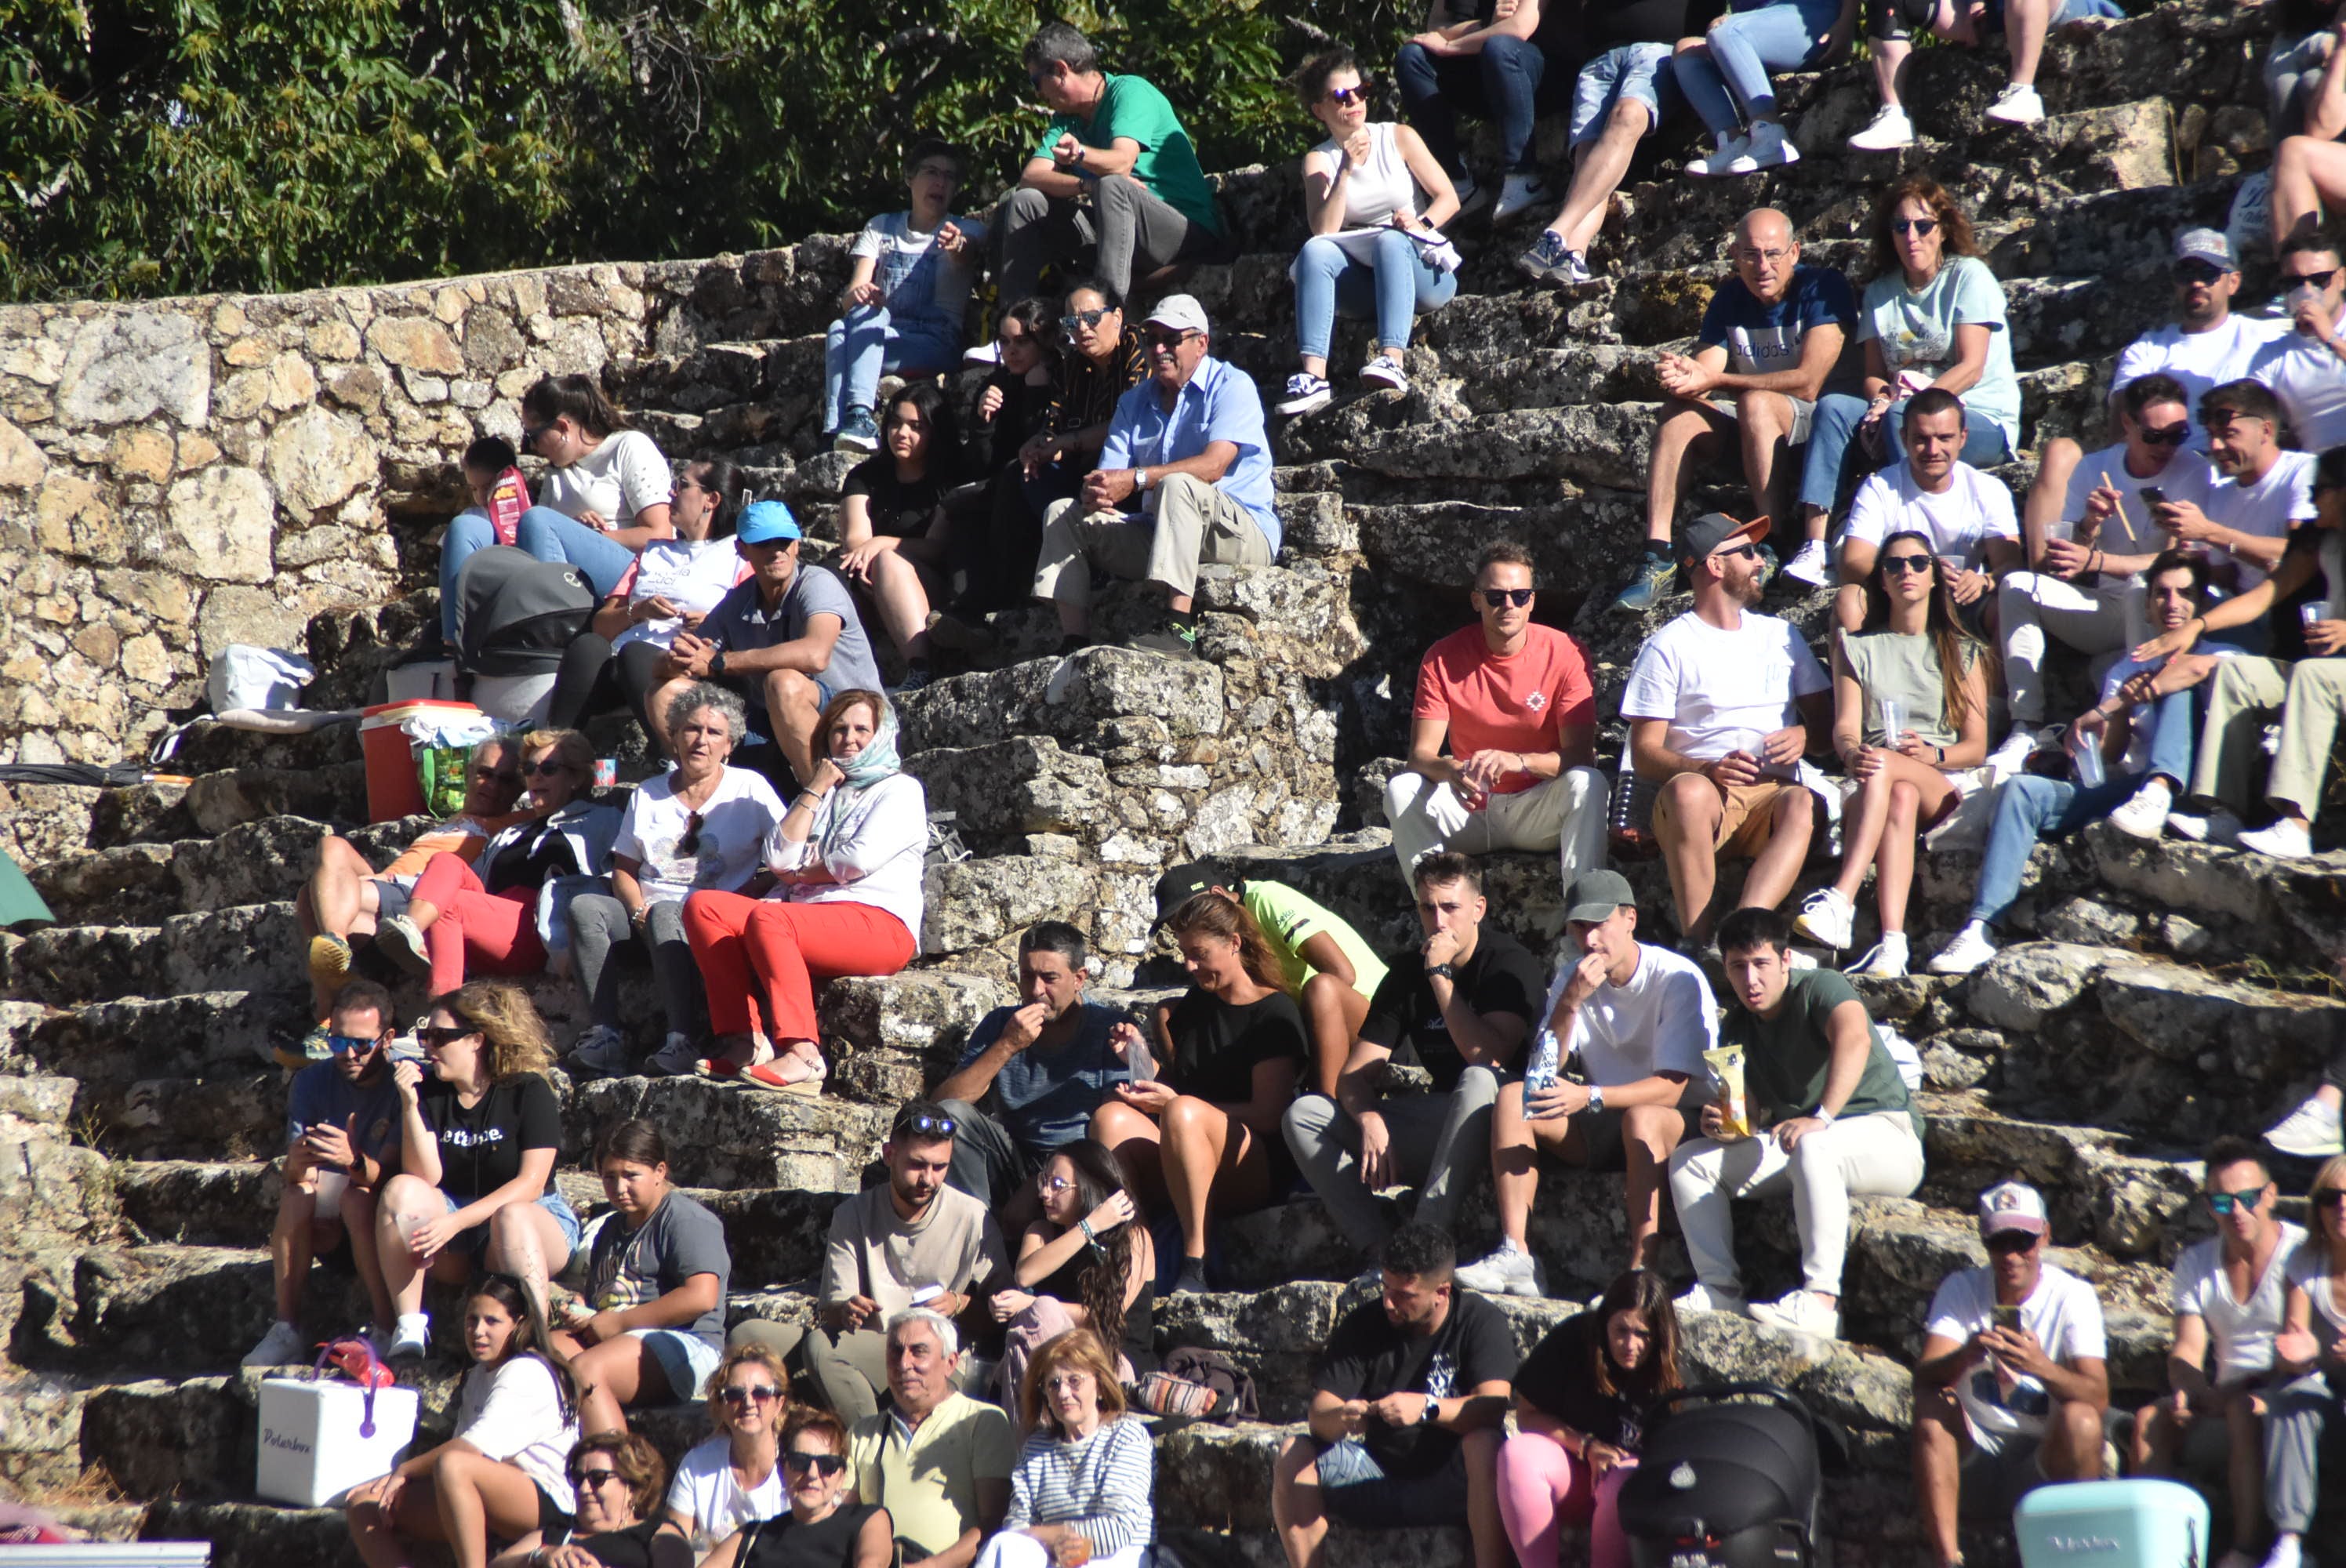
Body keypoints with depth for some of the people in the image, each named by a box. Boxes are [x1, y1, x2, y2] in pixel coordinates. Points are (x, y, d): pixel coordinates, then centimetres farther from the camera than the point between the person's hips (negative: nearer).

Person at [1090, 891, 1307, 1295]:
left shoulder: (1276, 1014, -1)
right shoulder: (1196, 1005, 20)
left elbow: (1267, 1115, -10)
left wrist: (1173, 1102, -14)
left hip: (1259, 1169, -6)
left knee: (1183, 1112, -37)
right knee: (1111, 1116, -24)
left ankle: (1195, 1267, -38)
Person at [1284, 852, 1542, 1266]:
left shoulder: (1509, 963, -10)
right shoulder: (1408, 973, 6)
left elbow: (1488, 1057, -26)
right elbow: (1354, 1076, 1)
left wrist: (1441, 974, -22)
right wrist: (1370, 1121, -22)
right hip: (1437, 1123, 6)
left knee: (1479, 1080, -40)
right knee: (1303, 1114, -9)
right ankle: (1380, 1249, -27)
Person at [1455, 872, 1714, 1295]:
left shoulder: (1678, 979, -13)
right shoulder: (1573, 978, 4)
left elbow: (1672, 1087, -21)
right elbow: (1543, 1071, -6)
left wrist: (1589, 1097, -35)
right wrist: (1570, 1002, -21)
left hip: (1675, 1123, -5)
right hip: (1600, 1132, 5)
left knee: (1640, 1118, -38)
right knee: (1513, 1097, -17)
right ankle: (1515, 1257, -28)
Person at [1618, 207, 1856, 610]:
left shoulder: (1822, 289, -11)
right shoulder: (1729, 300, 6)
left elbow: (1808, 382, -21)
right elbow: (1705, 373, -6)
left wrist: (1714, 380, -22)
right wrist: (1684, 375, -32)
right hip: (1746, 429, 5)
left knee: (1754, 401, -34)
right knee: (1679, 413, -20)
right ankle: (1657, 558, -31)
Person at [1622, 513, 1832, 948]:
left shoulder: (1781, 636, 25)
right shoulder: (1668, 647, 10)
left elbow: (1825, 716, 23)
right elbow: (1645, 752, 2)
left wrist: (1805, 735, -1)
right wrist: (1708, 769, -17)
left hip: (1772, 790, 3)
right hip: (1705, 785, -3)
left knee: (1802, 802, -34)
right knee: (1688, 791, -39)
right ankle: (1698, 941, -45)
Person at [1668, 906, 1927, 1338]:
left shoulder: (1819, 988, -12)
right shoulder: (1737, 1030, 9)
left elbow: (1855, 1039, -35)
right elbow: (1750, 1122, 7)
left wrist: (1821, 1117, -45)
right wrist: (1724, 1128, -18)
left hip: (1886, 1136, -8)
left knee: (1812, 1149, -41)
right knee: (1688, 1159, -2)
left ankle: (1820, 1300, -44)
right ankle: (1720, 1290, -13)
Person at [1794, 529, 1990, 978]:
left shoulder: (1962, 652, 19)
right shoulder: (1857, 649, 20)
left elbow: (1976, 747, 9)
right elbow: (1845, 728, 4)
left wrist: (1932, 754, -14)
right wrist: (1853, 752, -23)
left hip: (1944, 785, 0)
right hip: (1871, 787, 0)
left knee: (1885, 770, -37)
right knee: (1900, 799, -39)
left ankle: (1840, 901, -55)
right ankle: (1892, 944, -58)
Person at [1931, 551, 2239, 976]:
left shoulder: (2220, 654, 15)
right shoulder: (2126, 671, 29)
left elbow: (2199, 668, -14)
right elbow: (2111, 757, 14)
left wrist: (2103, 711, -15)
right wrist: (2123, 705, -6)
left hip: (2186, 788, -4)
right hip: (2124, 788, 4)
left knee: (2179, 681, -22)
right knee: (2021, 789, -17)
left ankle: (2158, 792, -47)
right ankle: (1980, 928, -30)